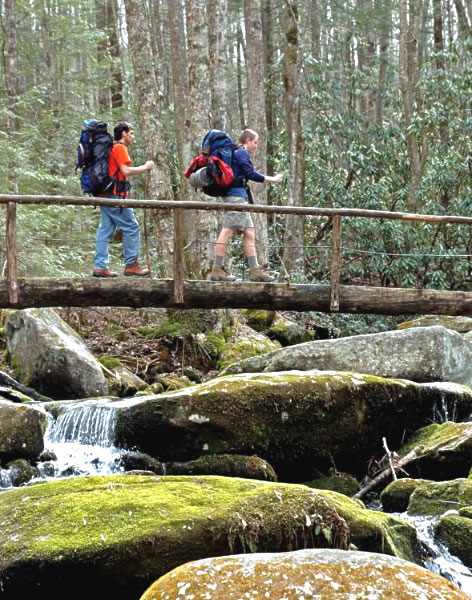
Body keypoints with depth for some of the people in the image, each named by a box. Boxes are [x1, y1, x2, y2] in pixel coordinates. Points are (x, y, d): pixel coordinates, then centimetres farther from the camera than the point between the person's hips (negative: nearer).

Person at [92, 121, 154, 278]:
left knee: (105, 230, 6)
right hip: (116, 194, -10)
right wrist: (145, 167, -5)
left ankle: (100, 266, 2)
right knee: (131, 228, -4)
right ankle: (131, 265, -4)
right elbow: (126, 171, -17)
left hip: (105, 194, 10)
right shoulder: (120, 148, -7)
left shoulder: (110, 147, 21)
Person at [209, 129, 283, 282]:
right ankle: (217, 270, -15)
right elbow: (251, 174, -11)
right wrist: (272, 179, -4)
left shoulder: (237, 153, 25)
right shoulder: (242, 153, -5)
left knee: (249, 234, 7)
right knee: (228, 231, -12)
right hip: (236, 195, -11)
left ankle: (255, 271, 4)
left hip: (240, 197, 11)